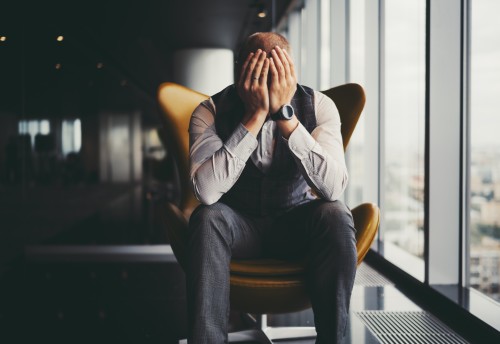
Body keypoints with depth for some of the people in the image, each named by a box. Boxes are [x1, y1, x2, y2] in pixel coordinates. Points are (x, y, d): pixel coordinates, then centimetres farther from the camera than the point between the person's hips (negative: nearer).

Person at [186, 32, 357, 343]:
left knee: (335, 215, -30)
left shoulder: (318, 106, -12)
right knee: (208, 218, -32)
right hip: (239, 225, -1)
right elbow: (207, 192, -31)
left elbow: (334, 188, -27)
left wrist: (285, 113, -33)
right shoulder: (211, 111, -15)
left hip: (298, 224, 1)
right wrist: (255, 115, -33)